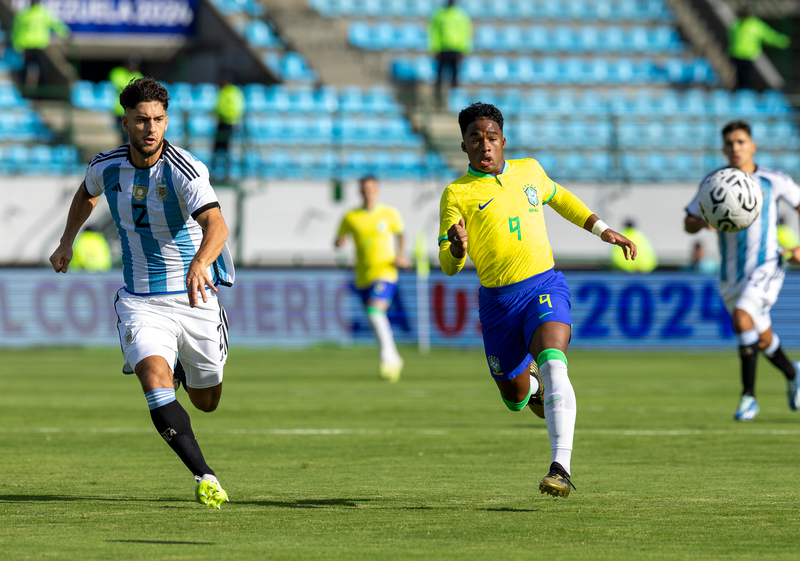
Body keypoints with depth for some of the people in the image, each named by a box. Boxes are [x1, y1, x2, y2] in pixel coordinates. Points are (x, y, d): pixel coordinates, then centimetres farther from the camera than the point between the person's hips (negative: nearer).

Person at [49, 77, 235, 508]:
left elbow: (216, 224, -36)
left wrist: (199, 263, -54)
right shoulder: (106, 166, -4)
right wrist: (66, 242, 19)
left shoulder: (184, 170, -19)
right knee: (155, 383, -25)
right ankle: (205, 477, -23)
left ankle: (185, 368, 51)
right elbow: (86, 195, 23)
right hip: (140, 302, 2)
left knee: (206, 402, 14)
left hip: (194, 297, -2)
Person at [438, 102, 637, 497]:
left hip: (544, 287, 0)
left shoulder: (529, 171, 9)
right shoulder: (457, 194, -2)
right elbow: (448, 265, -8)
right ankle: (529, 381, 52)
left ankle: (561, 468, -36)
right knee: (515, 399, 11)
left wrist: (602, 230, 27)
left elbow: (558, 198, 32)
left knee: (552, 364, -28)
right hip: (497, 301, 0)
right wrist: (457, 247, -30)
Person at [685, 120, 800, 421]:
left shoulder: (774, 181, -5)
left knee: (742, 318, -28)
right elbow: (688, 223, 5)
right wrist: (702, 222, -19)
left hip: (766, 267, -4)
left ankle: (749, 396, -20)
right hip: (731, 273, 4)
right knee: (762, 340, 15)